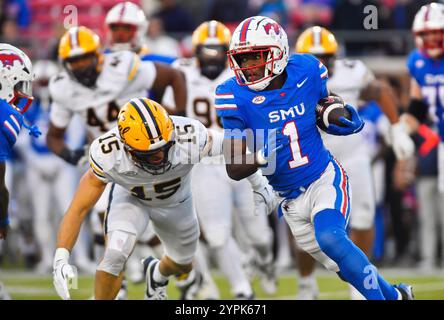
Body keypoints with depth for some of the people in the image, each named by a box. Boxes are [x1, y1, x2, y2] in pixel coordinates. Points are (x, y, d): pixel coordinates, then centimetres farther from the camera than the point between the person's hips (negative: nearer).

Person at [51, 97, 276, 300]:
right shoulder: (108, 156, -40)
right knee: (115, 254, -26)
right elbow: (79, 208, -33)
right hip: (131, 198, -2)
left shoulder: (190, 139, -42)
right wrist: (61, 259, -43)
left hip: (175, 201, 2)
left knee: (182, 266, 21)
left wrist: (259, 185, -6)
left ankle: (157, 274, 58)